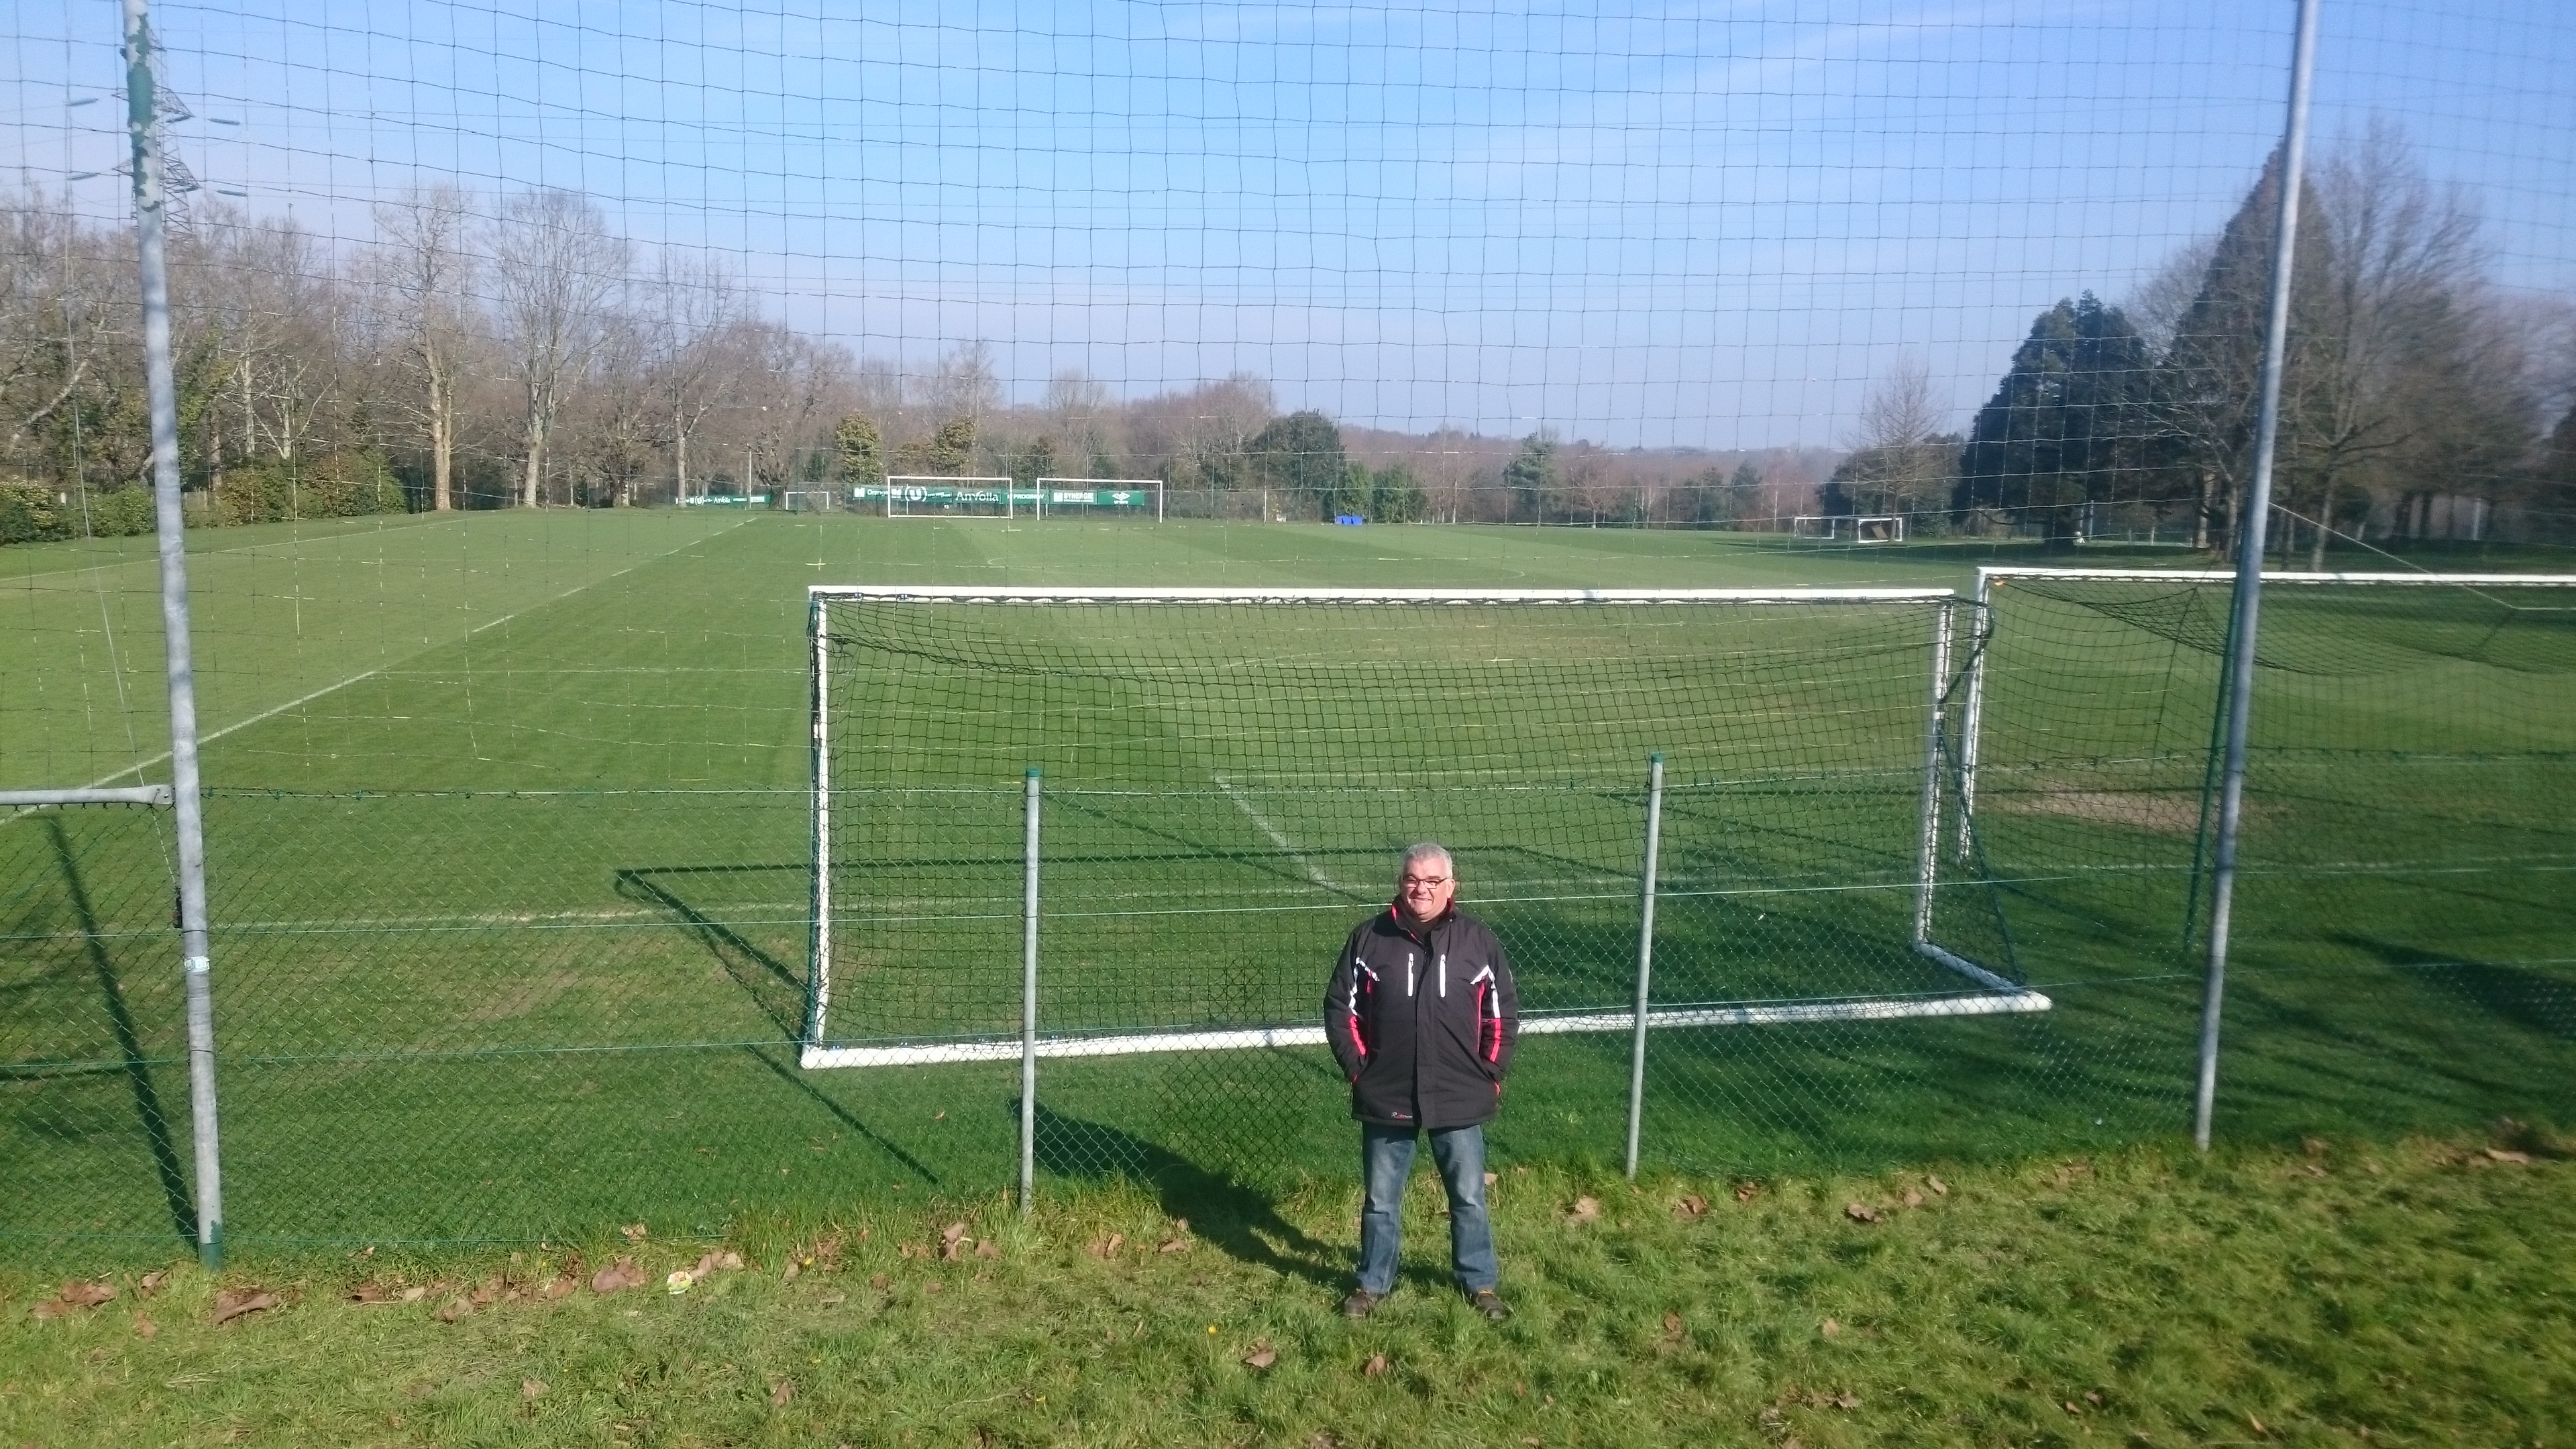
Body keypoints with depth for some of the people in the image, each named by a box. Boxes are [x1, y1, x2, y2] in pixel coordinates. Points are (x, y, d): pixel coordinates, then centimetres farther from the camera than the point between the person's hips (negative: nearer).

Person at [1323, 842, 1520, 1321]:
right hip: (1386, 1099, 0)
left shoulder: (1478, 940, -3)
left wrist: (1490, 1075, -1)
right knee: (1381, 1200, 13)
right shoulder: (1370, 938, -4)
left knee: (1469, 1198, 13)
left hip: (1460, 1100, 0)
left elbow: (1503, 1014, 4)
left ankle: (1480, 1282, 31)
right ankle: (1373, 1282, 31)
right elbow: (1340, 1007, 2)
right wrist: (1358, 1068, -3)